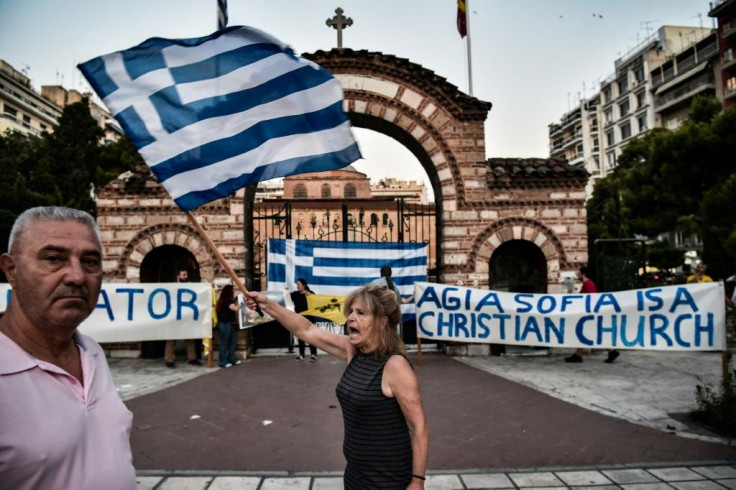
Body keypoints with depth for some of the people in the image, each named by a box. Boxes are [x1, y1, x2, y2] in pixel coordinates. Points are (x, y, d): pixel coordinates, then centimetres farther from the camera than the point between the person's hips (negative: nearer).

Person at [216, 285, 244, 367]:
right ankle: (223, 362, 6)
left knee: (233, 341, 14)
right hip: (224, 324, -10)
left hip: (229, 323, 10)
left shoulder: (227, 300, 12)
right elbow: (235, 308, -25)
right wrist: (241, 304, -8)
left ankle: (232, 359, 22)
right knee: (224, 343, -2)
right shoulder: (226, 301, -18)